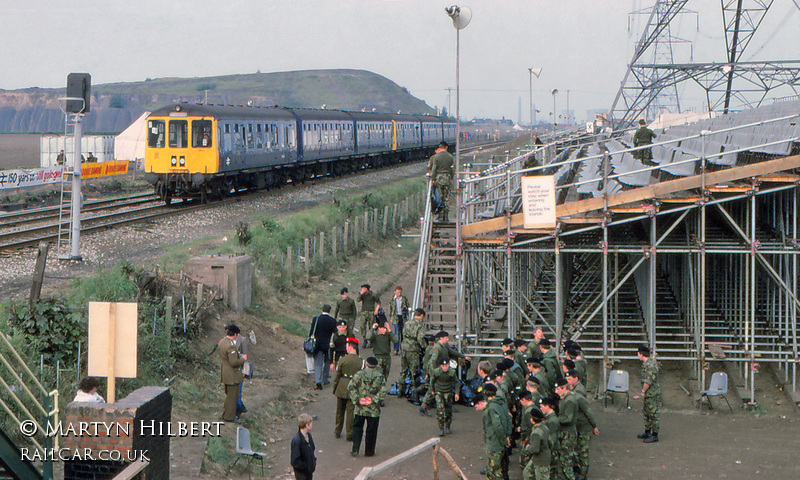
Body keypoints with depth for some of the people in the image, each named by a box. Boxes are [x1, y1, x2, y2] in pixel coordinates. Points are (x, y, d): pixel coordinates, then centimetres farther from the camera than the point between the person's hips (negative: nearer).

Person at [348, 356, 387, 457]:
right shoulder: (380, 377, -4)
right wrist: (374, 400, -3)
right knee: (371, 430, 10)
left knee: (357, 428, 13)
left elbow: (351, 387, -10)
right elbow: (382, 392, -13)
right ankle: (369, 451, 16)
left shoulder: (358, 375, -1)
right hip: (373, 410, -1)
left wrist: (356, 399, -8)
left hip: (359, 408, 1)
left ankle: (355, 449, 6)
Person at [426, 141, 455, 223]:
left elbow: (434, 169, -6)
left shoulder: (436, 157, -4)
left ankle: (441, 216, -1)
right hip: (448, 178, 2)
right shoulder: (450, 157, 3)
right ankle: (445, 216, 4)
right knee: (446, 199, 5)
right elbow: (453, 169, 3)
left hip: (439, 178, -2)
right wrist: (451, 178, 13)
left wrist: (433, 179, -2)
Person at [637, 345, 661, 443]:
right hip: (648, 394, 11)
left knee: (653, 414, -4)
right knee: (646, 413, 20)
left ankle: (654, 436, 1)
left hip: (652, 394, -11)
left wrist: (643, 391, -12)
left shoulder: (650, 365, -23)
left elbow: (648, 381, -25)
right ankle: (647, 433, 31)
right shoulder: (651, 361, 11)